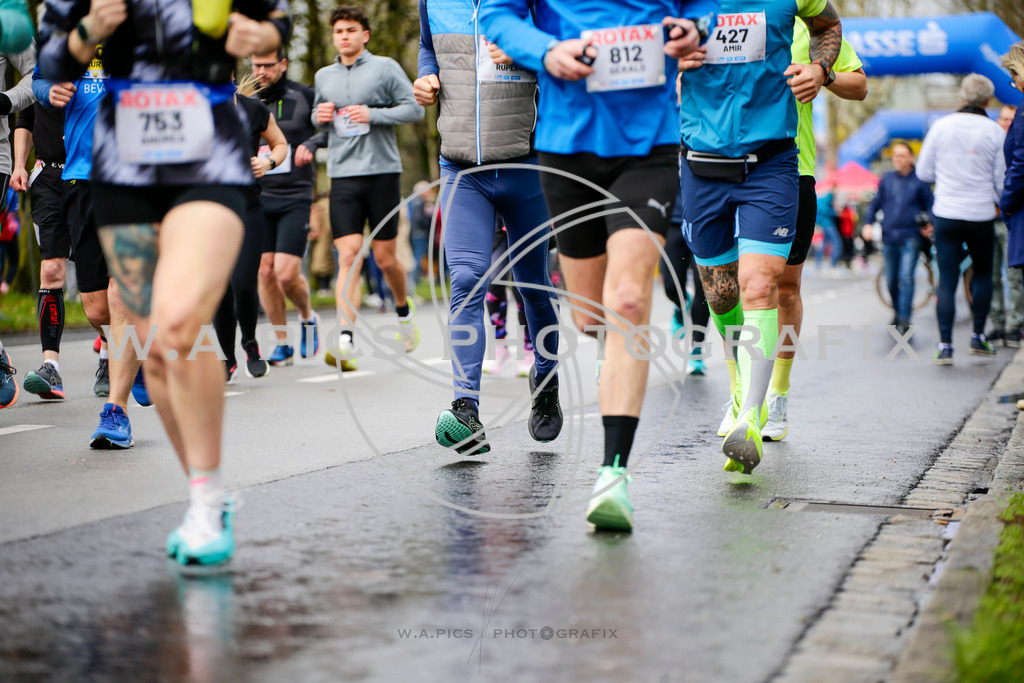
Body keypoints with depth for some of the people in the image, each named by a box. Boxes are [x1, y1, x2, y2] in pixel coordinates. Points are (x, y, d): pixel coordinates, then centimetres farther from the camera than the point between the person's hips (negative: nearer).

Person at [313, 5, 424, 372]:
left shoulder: (385, 67, 3)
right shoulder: (323, 77, 15)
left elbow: (415, 108, -1)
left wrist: (373, 115, -13)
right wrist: (320, 117, 4)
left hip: (382, 171, -2)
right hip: (342, 174, 2)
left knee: (385, 257, 3)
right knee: (349, 256, -10)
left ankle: (404, 309, 34)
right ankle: (346, 340, -17)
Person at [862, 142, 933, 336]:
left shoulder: (919, 181, 2)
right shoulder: (886, 180, 11)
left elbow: (930, 205, 7)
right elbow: (875, 203, 17)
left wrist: (929, 224, -10)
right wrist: (868, 223, 2)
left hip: (910, 237, -4)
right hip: (888, 237, 4)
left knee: (906, 278, -14)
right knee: (891, 280, 11)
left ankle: (904, 319, -14)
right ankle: (897, 312, 32)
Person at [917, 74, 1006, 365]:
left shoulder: (941, 126, -1)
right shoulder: (995, 132, -5)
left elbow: (924, 172, 6)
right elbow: (1001, 180, -1)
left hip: (946, 215, 1)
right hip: (981, 216, -1)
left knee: (947, 280, 2)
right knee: (983, 275, 19)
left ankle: (945, 345, -5)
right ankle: (978, 336, 23)